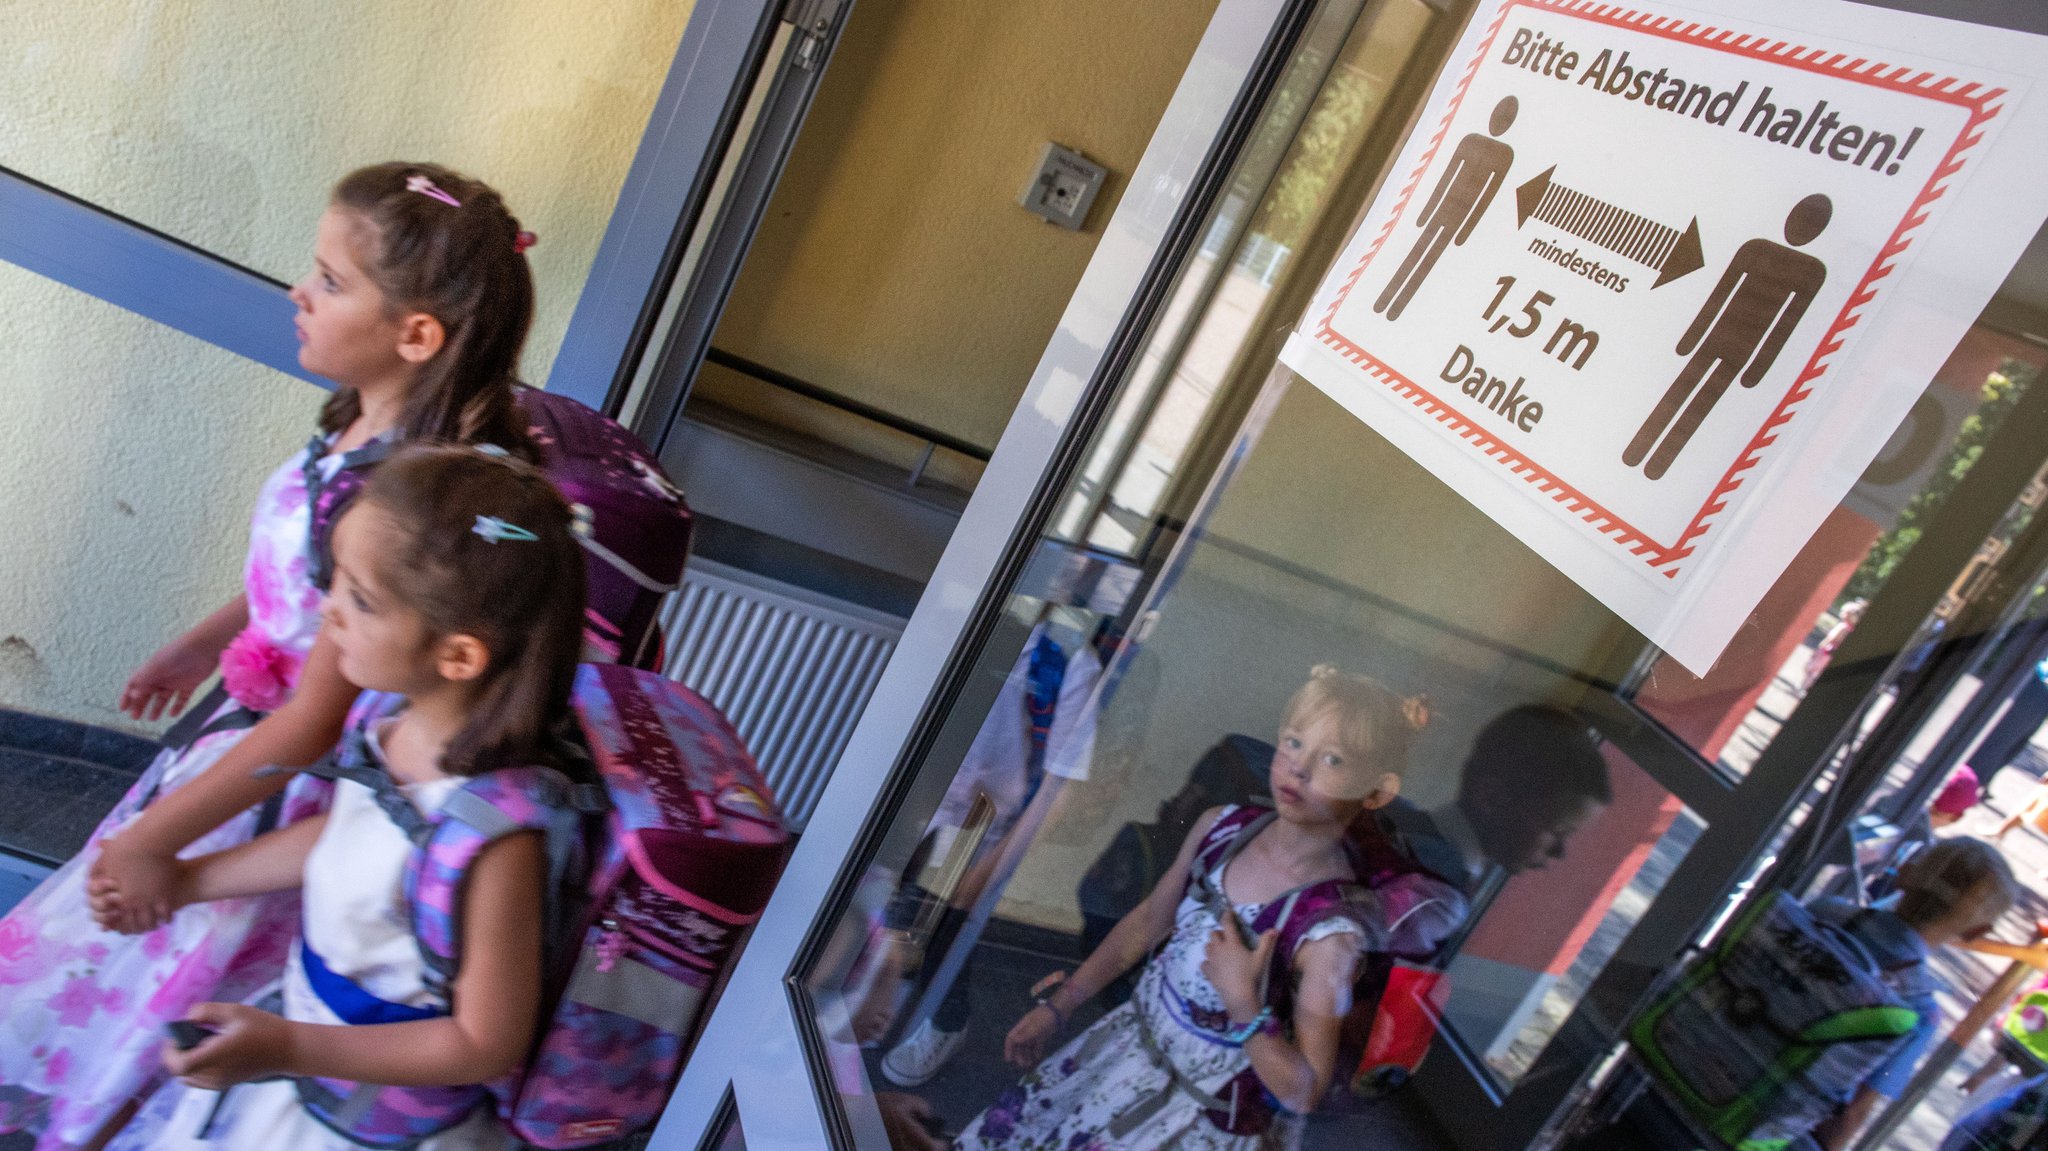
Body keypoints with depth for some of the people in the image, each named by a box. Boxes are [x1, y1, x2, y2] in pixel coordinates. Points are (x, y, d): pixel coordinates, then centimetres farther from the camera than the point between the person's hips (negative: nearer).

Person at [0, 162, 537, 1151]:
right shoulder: (364, 429, -8)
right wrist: (201, 645, 25)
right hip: (250, 718, 9)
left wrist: (152, 839, -16)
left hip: (288, 777, -8)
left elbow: (316, 721, -27)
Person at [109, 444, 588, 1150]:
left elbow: (487, 1042, -25)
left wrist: (290, 1048, -25)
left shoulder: (497, 835, -37)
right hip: (298, 1024, 7)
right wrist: (182, 879, 10)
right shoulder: (391, 715, -13)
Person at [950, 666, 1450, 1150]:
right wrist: (1058, 1006, 9)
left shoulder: (1332, 932, -29)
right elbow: (1149, 921, 4)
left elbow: (1303, 1092, -21)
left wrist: (1243, 1006, -36)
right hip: (1134, 1039, 6)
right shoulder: (1222, 826, -13)